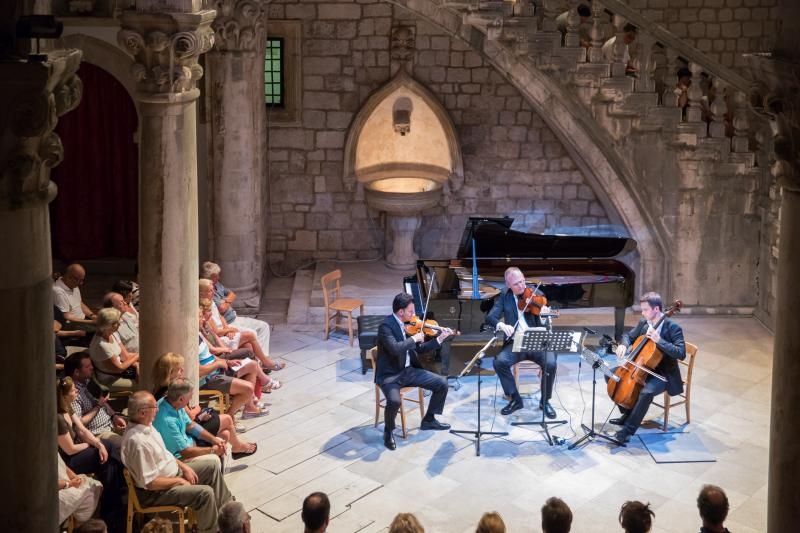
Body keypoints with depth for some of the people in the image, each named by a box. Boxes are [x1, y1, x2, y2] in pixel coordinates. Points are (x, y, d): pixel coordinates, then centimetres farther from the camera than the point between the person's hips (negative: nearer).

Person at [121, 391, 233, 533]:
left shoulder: (146, 425, -3)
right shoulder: (138, 442, -33)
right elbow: (150, 483, -29)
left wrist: (183, 466, 3)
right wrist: (179, 480, -16)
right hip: (156, 491, -10)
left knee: (212, 465, 11)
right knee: (205, 493, -23)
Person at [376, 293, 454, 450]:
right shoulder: (386, 326, -19)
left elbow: (419, 349, 14)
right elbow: (395, 349, -34)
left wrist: (440, 338, 5)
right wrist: (414, 338, -21)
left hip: (408, 370, 8)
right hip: (390, 375, -7)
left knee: (442, 383, 1)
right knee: (394, 401, -34)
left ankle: (428, 420, 19)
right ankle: (388, 431, -3)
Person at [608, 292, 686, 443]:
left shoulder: (673, 328, -19)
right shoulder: (643, 323, 1)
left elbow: (681, 354, -29)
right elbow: (629, 336, 17)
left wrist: (658, 340, -34)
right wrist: (623, 345, -7)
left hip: (664, 373, -8)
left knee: (647, 392, -36)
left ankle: (629, 429, -21)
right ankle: (628, 413, 14)